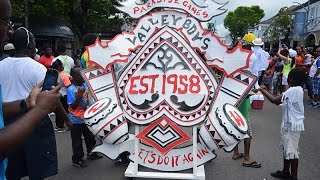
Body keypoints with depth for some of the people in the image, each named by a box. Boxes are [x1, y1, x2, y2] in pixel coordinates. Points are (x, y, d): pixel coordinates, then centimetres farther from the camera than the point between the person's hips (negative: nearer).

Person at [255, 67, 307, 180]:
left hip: (292, 125, -10)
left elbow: (275, 100, -24)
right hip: (289, 124, 10)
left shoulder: (293, 90, -22)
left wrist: (263, 90, -12)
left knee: (292, 151, 0)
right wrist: (267, 91, 5)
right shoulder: (297, 89, 8)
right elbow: (279, 101, 11)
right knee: (286, 148, 19)